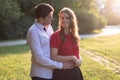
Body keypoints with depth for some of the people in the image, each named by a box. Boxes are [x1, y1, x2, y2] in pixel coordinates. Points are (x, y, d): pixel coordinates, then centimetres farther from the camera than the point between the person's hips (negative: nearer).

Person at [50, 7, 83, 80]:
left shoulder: (75, 36, 10)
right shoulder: (55, 36, -9)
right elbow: (54, 57, -16)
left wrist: (79, 60, -3)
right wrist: (72, 58, -16)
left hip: (75, 72, 6)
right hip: (62, 73, -6)